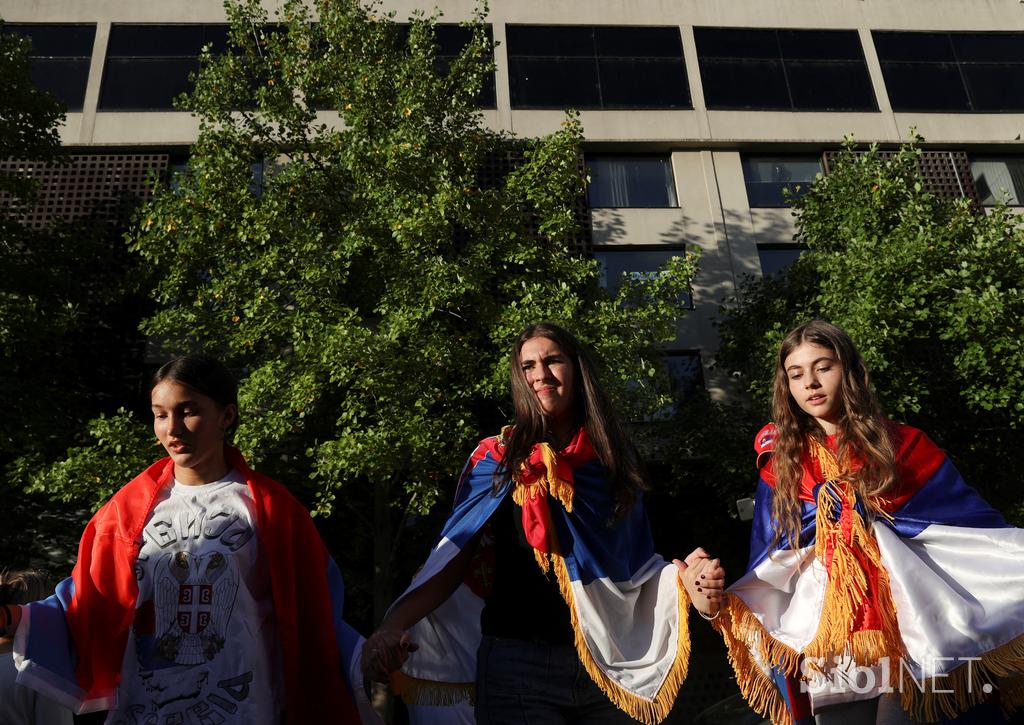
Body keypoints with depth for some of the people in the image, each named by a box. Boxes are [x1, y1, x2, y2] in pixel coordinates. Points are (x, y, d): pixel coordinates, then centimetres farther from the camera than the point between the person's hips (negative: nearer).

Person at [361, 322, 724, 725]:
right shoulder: (498, 459, -4)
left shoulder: (613, 460, 5)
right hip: (517, 665, -3)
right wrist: (392, 626, -25)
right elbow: (451, 561, -10)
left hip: (607, 667, 4)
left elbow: (634, 568, 8)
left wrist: (684, 579, -11)